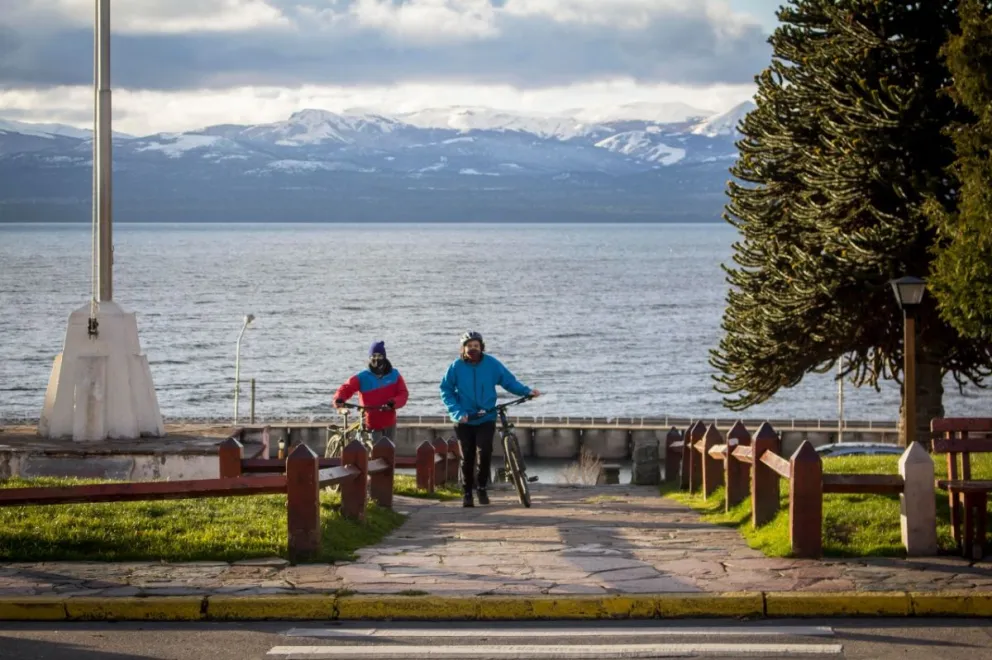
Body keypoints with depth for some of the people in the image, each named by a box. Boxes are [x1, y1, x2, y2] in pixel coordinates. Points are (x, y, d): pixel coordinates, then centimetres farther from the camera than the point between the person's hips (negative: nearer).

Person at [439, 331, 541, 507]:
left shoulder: (491, 364, -4)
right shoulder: (457, 366, -6)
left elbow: (509, 380, 0)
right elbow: (446, 390, -2)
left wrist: (527, 391, -15)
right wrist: (458, 412, -12)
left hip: (486, 419, 0)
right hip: (464, 420, 0)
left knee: (485, 452, -16)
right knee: (467, 457, 3)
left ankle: (482, 487, 5)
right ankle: (467, 492, 18)